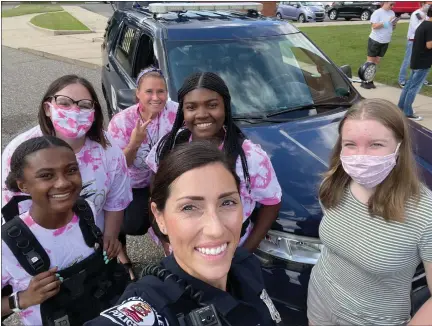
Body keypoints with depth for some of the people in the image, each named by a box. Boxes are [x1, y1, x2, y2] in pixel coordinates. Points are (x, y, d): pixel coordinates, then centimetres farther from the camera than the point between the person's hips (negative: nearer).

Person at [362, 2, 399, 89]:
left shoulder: (392, 13, 10)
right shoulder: (377, 12, -11)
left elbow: (392, 28, 15)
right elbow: (374, 26, -21)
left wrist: (394, 24, -7)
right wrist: (387, 22, -22)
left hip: (385, 42, 6)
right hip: (375, 41, -6)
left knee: (377, 62, 9)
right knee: (370, 62, -1)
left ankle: (370, 81, 15)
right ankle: (364, 81, 5)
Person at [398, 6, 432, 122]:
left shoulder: (423, 25, 13)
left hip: (416, 61, 9)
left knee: (410, 84, 15)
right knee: (414, 87, -5)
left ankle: (400, 107, 22)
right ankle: (408, 113, -1)